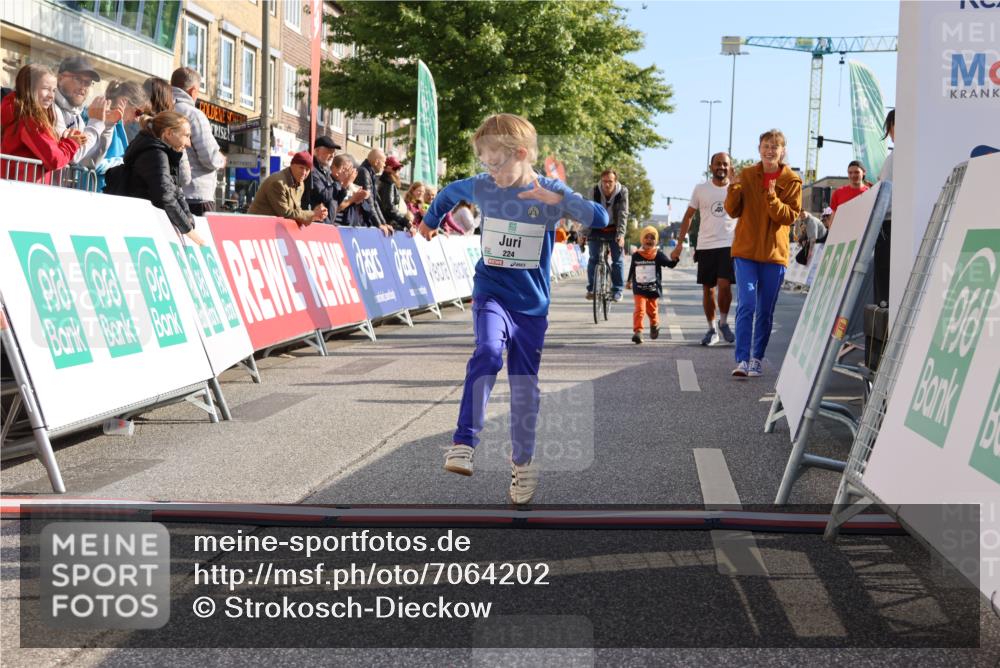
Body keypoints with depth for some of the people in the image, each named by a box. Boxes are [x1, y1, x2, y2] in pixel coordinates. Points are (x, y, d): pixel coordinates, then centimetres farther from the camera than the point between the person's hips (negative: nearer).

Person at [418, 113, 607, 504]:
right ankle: (464, 442, -29)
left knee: (525, 387, 6)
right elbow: (450, 191, 20)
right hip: (491, 293, 0)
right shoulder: (482, 187, -3)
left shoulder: (550, 192, -10)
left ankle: (523, 463, 22)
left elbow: (600, 219, -22)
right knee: (488, 354, -28)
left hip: (532, 303, 0)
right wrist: (430, 220, 34)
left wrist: (557, 200, -35)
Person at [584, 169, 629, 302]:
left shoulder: (622, 192, -17)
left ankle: (617, 290, 5)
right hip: (597, 228, 0)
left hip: (614, 229, 0)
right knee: (593, 258, -4)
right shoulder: (595, 191, -16)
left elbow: (623, 215, -21)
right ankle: (591, 288, 7)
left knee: (617, 259, -4)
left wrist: (621, 234, -30)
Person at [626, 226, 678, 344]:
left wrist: (675, 258, -34)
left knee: (652, 310, 15)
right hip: (639, 289, 0)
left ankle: (654, 326, 44)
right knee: (639, 309, -15)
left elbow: (670, 264, -14)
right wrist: (629, 281, 27)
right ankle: (637, 332, -18)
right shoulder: (636, 255, 2)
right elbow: (632, 269, 18)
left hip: (653, 289, 0)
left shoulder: (658, 255, -4)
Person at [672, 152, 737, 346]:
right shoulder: (701, 189, 5)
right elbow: (688, 216, 10)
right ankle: (712, 330, 19)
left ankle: (723, 323, 7)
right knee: (707, 289, 5)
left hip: (729, 245, -2)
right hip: (705, 246, 2)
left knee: (724, 285, -16)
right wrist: (680, 243, 5)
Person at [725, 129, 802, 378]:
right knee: (746, 305, -12)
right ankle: (742, 360, -14)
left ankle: (757, 359, 20)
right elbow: (733, 211, 3)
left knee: (765, 311, 7)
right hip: (745, 250, 0)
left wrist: (772, 198, -24)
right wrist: (734, 188, -14)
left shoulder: (791, 180, 0)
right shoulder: (747, 175, 4)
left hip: (774, 253, 0)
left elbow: (790, 216, -8)